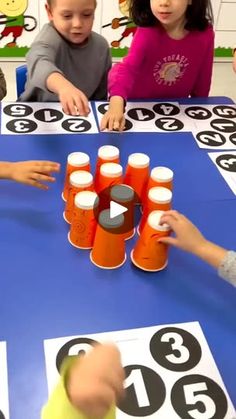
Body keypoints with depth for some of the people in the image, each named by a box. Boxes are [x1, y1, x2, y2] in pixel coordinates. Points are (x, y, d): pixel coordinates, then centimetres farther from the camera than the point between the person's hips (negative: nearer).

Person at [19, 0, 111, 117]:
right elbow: (38, 63, -41)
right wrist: (63, 86, -58)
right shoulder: (50, 38, -17)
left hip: (81, 114, 2)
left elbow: (100, 93, 9)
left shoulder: (101, 45, -2)